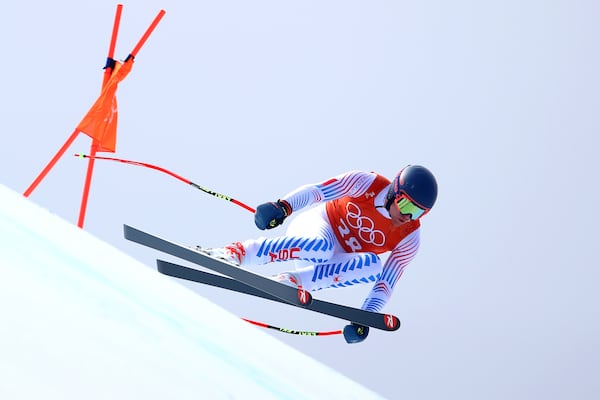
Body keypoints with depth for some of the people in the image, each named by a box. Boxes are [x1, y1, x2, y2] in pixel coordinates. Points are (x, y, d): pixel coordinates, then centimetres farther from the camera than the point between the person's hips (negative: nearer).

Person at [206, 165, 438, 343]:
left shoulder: (409, 238, -11)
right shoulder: (368, 183, -16)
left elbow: (386, 284, -10)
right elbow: (316, 191, -17)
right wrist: (283, 206, -35)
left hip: (339, 263, 3)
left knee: (372, 265, -32)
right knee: (321, 246, -40)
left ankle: (294, 281, -31)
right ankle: (237, 253, -33)